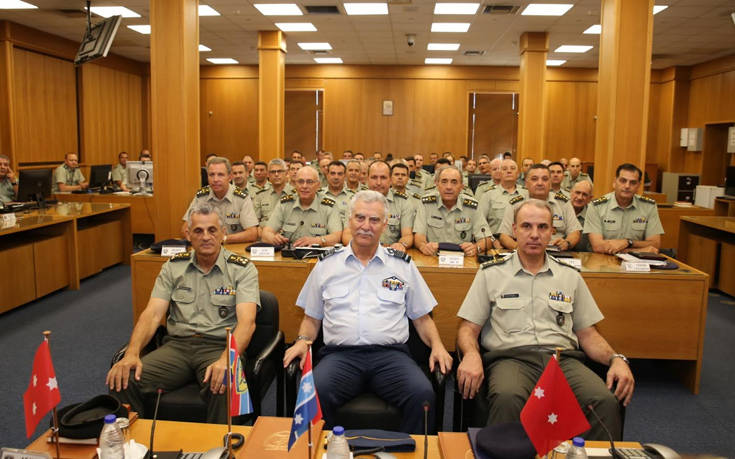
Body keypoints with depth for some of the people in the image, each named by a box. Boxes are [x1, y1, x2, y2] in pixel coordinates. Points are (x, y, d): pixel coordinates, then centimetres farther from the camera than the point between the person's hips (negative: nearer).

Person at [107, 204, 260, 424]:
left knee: (225, 387, -36)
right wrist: (131, 353, -15)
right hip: (177, 345, 4)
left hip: (219, 346, -3)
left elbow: (247, 321, -13)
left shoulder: (242, 269, 0)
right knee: (123, 380, -20)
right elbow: (152, 314, 4)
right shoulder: (173, 267, 12)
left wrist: (226, 359, -31)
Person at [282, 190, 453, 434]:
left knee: (423, 395, -29)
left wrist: (437, 346, 0)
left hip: (390, 353, 0)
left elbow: (422, 318, 18)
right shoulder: (326, 265, 16)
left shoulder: (403, 265, 15)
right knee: (315, 393, -31)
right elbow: (312, 318, 21)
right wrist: (303, 341, 2)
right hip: (340, 354, 0)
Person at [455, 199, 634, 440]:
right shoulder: (491, 274, 12)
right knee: (507, 399, -37)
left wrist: (616, 359, 0)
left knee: (606, 401, -29)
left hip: (563, 358, 3)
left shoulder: (570, 276, 20)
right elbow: (468, 328, 9)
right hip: (511, 357, -2)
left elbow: (587, 334, 20)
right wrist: (471, 355, -14)